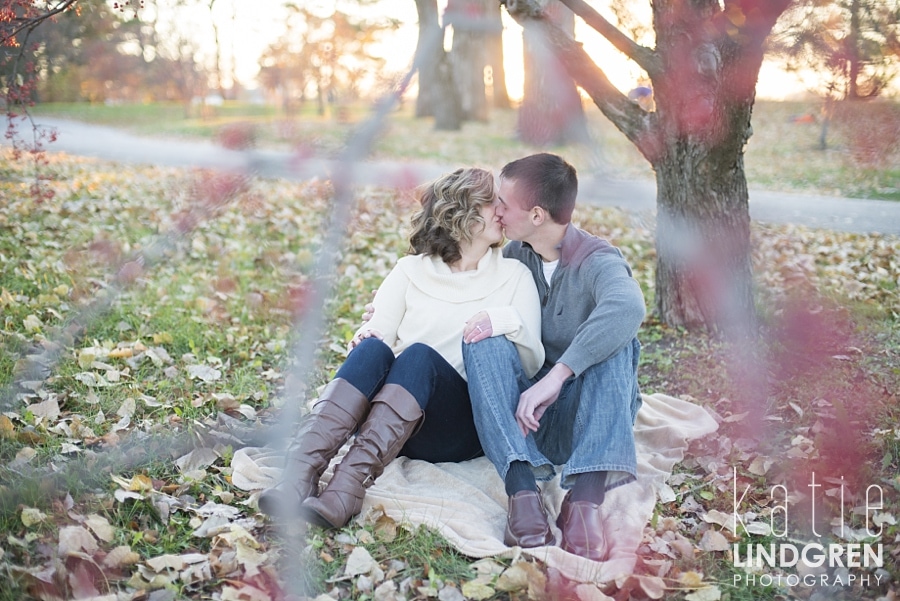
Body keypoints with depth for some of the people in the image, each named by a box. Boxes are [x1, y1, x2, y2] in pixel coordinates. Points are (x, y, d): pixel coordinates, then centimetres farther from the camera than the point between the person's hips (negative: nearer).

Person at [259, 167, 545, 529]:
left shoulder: (513, 276, 12)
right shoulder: (411, 271, 15)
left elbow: (533, 363, 1)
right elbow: (380, 329, 5)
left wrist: (505, 319, -19)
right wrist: (368, 336, -19)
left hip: (461, 431, -1)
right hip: (390, 428, 1)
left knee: (419, 354, -31)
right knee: (373, 349, -29)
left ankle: (346, 490, -48)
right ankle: (298, 478, -47)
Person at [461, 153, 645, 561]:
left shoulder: (597, 262, -13)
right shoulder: (516, 256, 5)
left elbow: (627, 307, -36)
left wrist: (557, 375, -43)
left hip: (588, 416, -4)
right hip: (525, 416, 4)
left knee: (614, 341, -29)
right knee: (483, 340, -21)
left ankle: (586, 495, -46)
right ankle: (522, 489, -39)